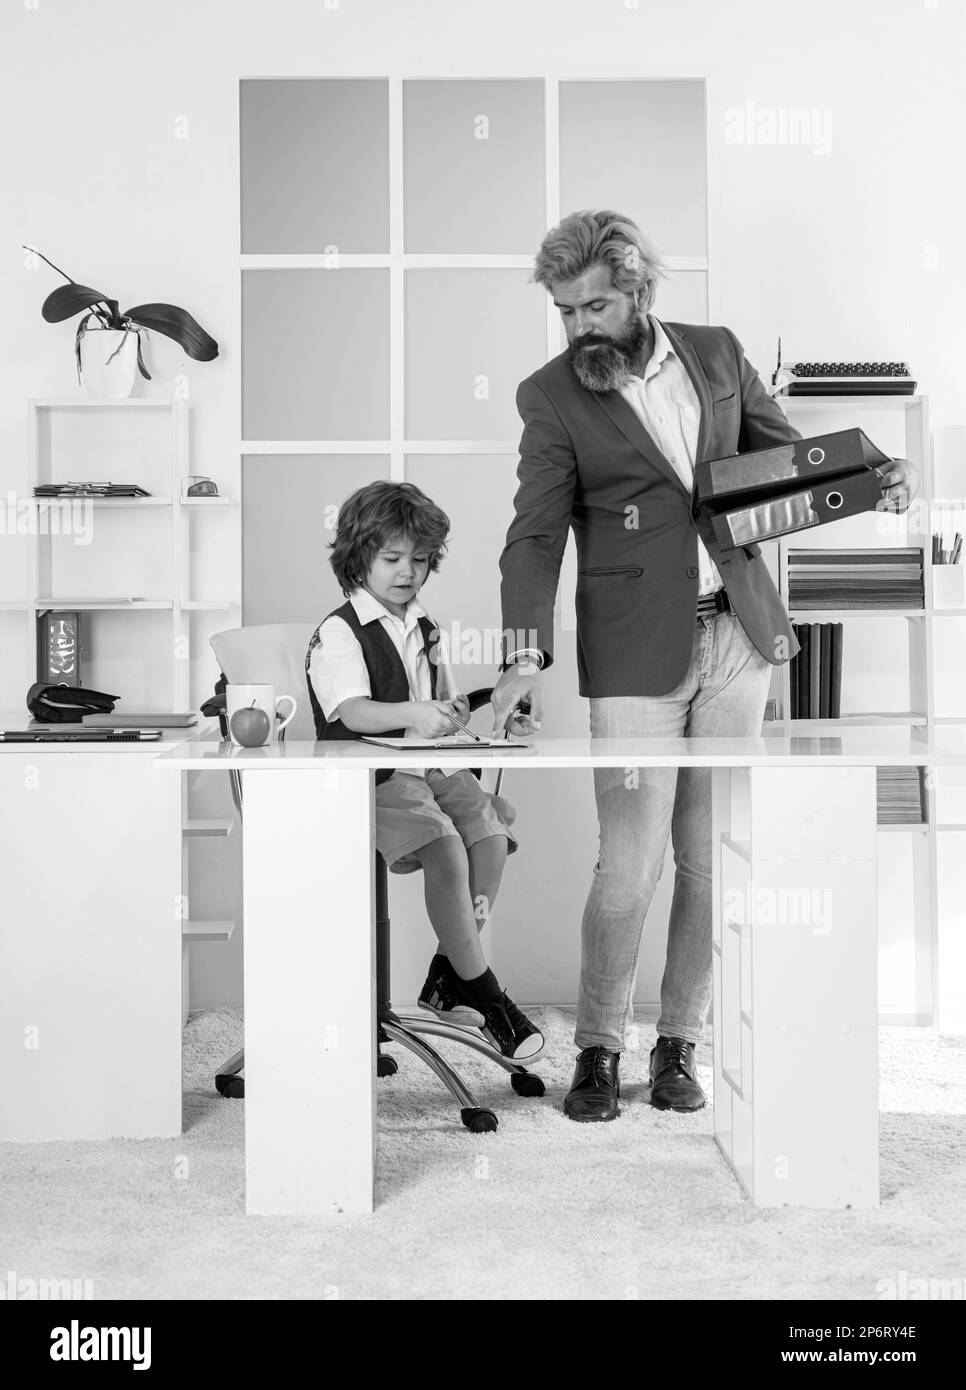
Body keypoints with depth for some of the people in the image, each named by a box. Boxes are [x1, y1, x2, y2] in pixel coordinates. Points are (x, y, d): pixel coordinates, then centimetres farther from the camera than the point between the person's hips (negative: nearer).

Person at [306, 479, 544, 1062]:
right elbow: (353, 712, -23)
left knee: (491, 832, -17)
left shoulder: (425, 628, 17)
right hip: (371, 774, -7)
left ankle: (449, 973, -4)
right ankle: (483, 992, -17)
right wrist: (415, 715, -40)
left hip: (432, 764, 7)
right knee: (445, 847, -27)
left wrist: (455, 713, -1)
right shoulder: (339, 632, -7)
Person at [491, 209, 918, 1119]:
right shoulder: (552, 396, -2)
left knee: (711, 857, 8)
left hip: (737, 636, 4)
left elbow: (786, 453, 18)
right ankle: (598, 1049, 16)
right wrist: (525, 654, -21)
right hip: (635, 652, -3)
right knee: (630, 866, -5)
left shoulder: (717, 353, 7)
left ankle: (679, 1043, 23)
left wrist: (877, 473, -1)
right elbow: (536, 534, -8)